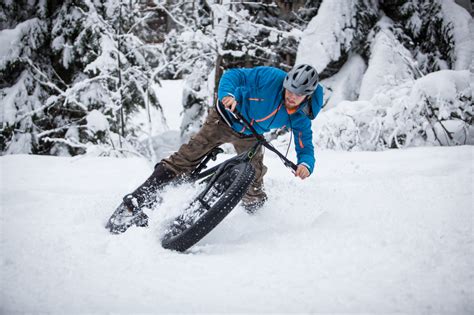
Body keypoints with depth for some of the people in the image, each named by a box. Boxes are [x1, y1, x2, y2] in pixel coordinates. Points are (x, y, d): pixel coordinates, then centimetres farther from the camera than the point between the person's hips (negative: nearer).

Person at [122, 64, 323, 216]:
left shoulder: (300, 118, -18)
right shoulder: (272, 77, -29)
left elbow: (305, 146, -15)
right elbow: (234, 75, -28)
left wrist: (306, 164, -40)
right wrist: (227, 94, -50)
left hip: (250, 136, 3)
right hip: (226, 119, -3)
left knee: (254, 178, -9)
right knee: (188, 156, -14)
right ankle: (140, 198, -15)